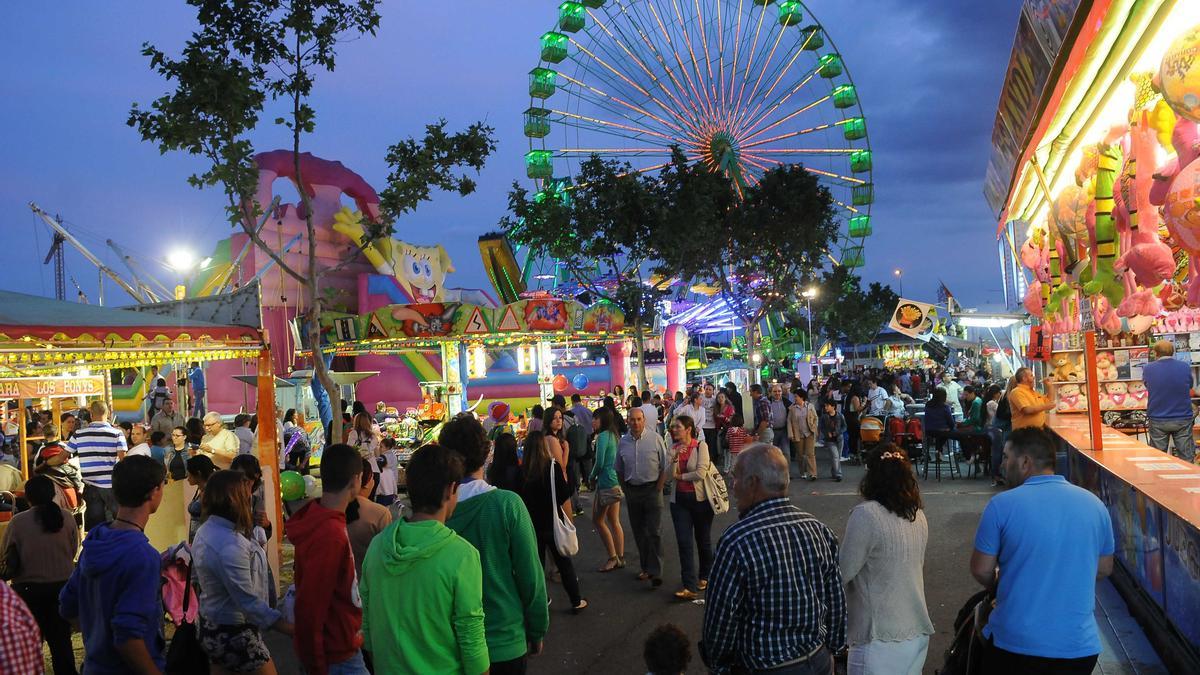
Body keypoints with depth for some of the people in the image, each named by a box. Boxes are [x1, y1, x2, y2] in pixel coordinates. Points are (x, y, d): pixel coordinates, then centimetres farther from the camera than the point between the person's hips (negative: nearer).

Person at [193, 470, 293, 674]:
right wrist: (293, 630, -31)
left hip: (210, 629, 9)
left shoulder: (205, 531, 2)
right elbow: (249, 603, -30)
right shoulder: (230, 545, -28)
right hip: (233, 635, -9)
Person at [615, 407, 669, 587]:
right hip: (632, 490, 4)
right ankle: (646, 567, 24)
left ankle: (655, 572, -3)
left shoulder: (655, 439, -6)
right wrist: (625, 489, 9)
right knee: (639, 532, 12)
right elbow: (619, 470, 14)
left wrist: (658, 489, -8)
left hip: (652, 489, -4)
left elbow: (665, 467, -5)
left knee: (654, 532, -6)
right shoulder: (623, 442, 4)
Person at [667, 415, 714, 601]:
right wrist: (675, 457, -19)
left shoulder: (701, 446, -9)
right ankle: (690, 587, -5)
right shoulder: (673, 448, 4)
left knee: (703, 540, 11)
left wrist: (680, 476, -6)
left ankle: (704, 577, 33)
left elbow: (700, 473, -17)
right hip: (679, 500, 3)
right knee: (684, 542, -4)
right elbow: (670, 475, -4)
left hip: (700, 498, -3)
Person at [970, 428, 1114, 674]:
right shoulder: (1094, 504, -1)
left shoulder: (1002, 504, -13)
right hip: (1080, 645, 3)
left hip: (1014, 644, -3)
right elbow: (1104, 569, 11)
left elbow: (981, 571, -6)